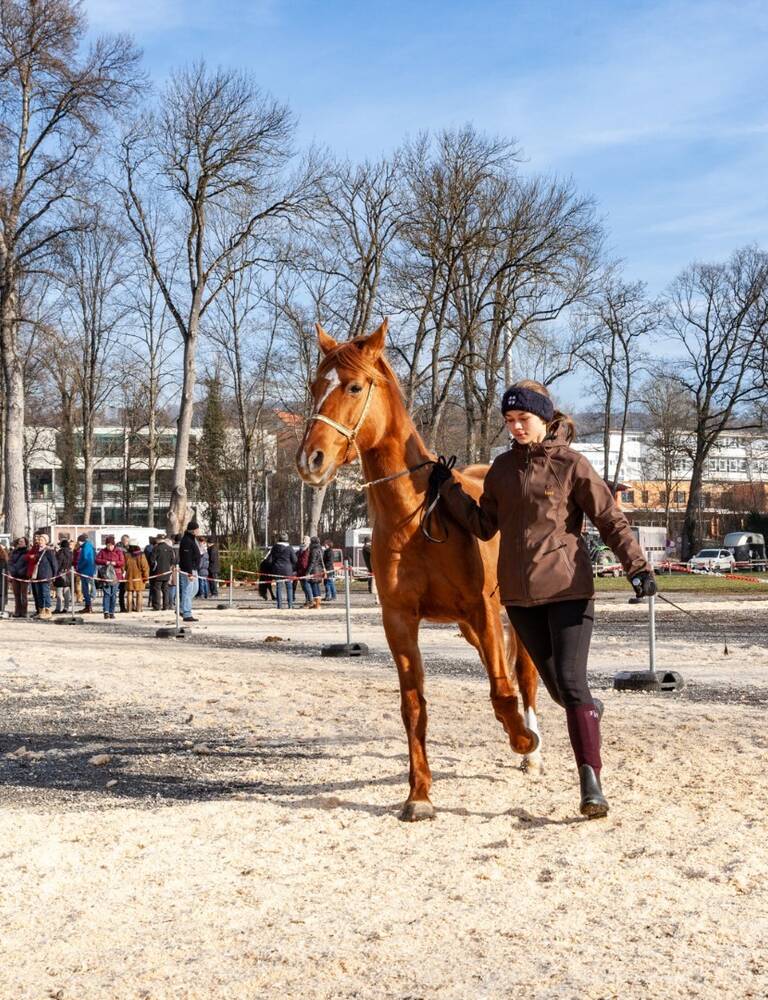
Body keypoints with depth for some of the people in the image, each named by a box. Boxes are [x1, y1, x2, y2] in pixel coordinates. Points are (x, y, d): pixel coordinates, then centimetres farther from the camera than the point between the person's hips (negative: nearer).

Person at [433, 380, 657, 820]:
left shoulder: (572, 465, -5)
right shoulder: (503, 468, 9)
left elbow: (611, 520, -8)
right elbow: (483, 525, 14)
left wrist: (638, 566, -20)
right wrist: (448, 488, 6)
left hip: (568, 589, -5)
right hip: (519, 593, 5)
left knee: (571, 681, -14)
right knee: (555, 684, 15)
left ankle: (592, 784, -11)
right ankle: (590, 712, 49)